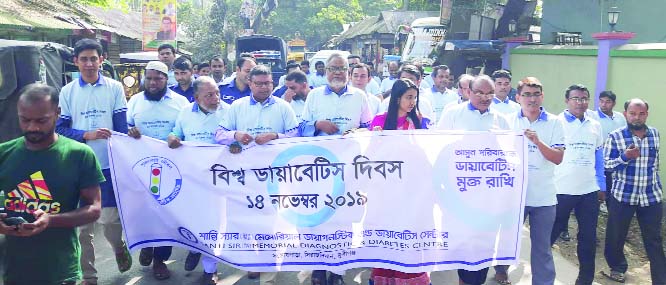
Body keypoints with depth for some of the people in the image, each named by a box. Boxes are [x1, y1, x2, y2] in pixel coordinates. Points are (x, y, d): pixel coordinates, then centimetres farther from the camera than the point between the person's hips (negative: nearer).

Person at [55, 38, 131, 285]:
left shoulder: (115, 88, 1)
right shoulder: (67, 92, 4)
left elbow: (121, 128, 1)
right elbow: (60, 129, 0)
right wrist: (87, 135, -17)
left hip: (109, 164, -1)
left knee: (110, 219, 2)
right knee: (82, 222, 6)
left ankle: (119, 247, 36)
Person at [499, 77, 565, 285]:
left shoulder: (554, 123, -1)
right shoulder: (508, 121, 1)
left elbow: (558, 158, -9)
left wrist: (537, 141, -22)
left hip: (544, 196, -1)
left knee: (542, 246, 5)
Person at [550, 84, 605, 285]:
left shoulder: (595, 125, 8)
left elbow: (598, 157, 14)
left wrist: (602, 186, 14)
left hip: (589, 190, 4)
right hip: (561, 189, -4)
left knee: (588, 237, 11)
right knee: (551, 233, 7)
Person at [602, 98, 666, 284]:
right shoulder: (615, 137, -9)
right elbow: (606, 165, -8)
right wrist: (625, 156, -24)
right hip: (622, 195, -2)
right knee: (616, 236, 10)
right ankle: (617, 268, 33)